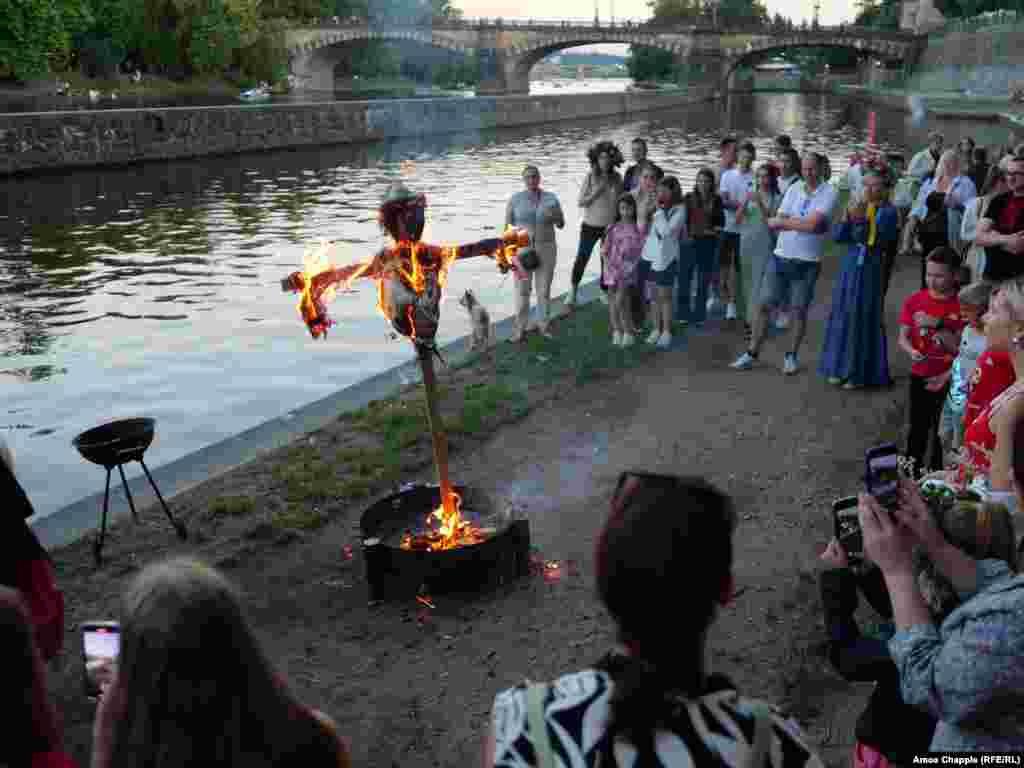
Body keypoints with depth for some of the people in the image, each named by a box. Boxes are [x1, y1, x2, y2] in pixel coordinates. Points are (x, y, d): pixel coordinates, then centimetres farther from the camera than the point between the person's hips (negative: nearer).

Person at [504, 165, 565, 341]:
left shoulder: (551, 198, 1)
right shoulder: (515, 199, -1)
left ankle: (543, 325, 22)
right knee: (522, 289, 2)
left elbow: (561, 225, 4)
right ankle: (520, 327, 13)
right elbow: (508, 225, 4)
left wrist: (554, 216, -17)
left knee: (544, 289, 8)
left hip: (546, 248, 1)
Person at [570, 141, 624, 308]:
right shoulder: (590, 176, -9)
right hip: (591, 225, -2)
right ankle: (573, 290, 24)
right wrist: (596, 191, -19)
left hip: (610, 226, 2)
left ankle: (604, 292, 25)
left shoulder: (617, 178, -2)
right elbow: (581, 202, -9)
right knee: (582, 258, 6)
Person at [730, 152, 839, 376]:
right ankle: (751, 353, 12)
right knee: (764, 305, 3)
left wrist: (782, 222, -8)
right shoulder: (794, 188, 6)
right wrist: (803, 223, -14)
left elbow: (812, 225, -19)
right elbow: (775, 224, 0)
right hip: (780, 256, 4)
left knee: (799, 310, 6)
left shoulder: (828, 192, -7)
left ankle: (792, 356, 22)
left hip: (807, 262, -3)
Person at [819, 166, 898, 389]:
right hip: (849, 266, 5)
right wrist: (847, 215, -14)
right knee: (843, 315, 11)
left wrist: (861, 219, -26)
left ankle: (860, 373, 11)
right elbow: (837, 237, 0)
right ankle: (840, 367, 24)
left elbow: (876, 240, -19)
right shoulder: (857, 206, 5)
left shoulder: (888, 211, -7)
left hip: (870, 269, -5)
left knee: (864, 318, 0)